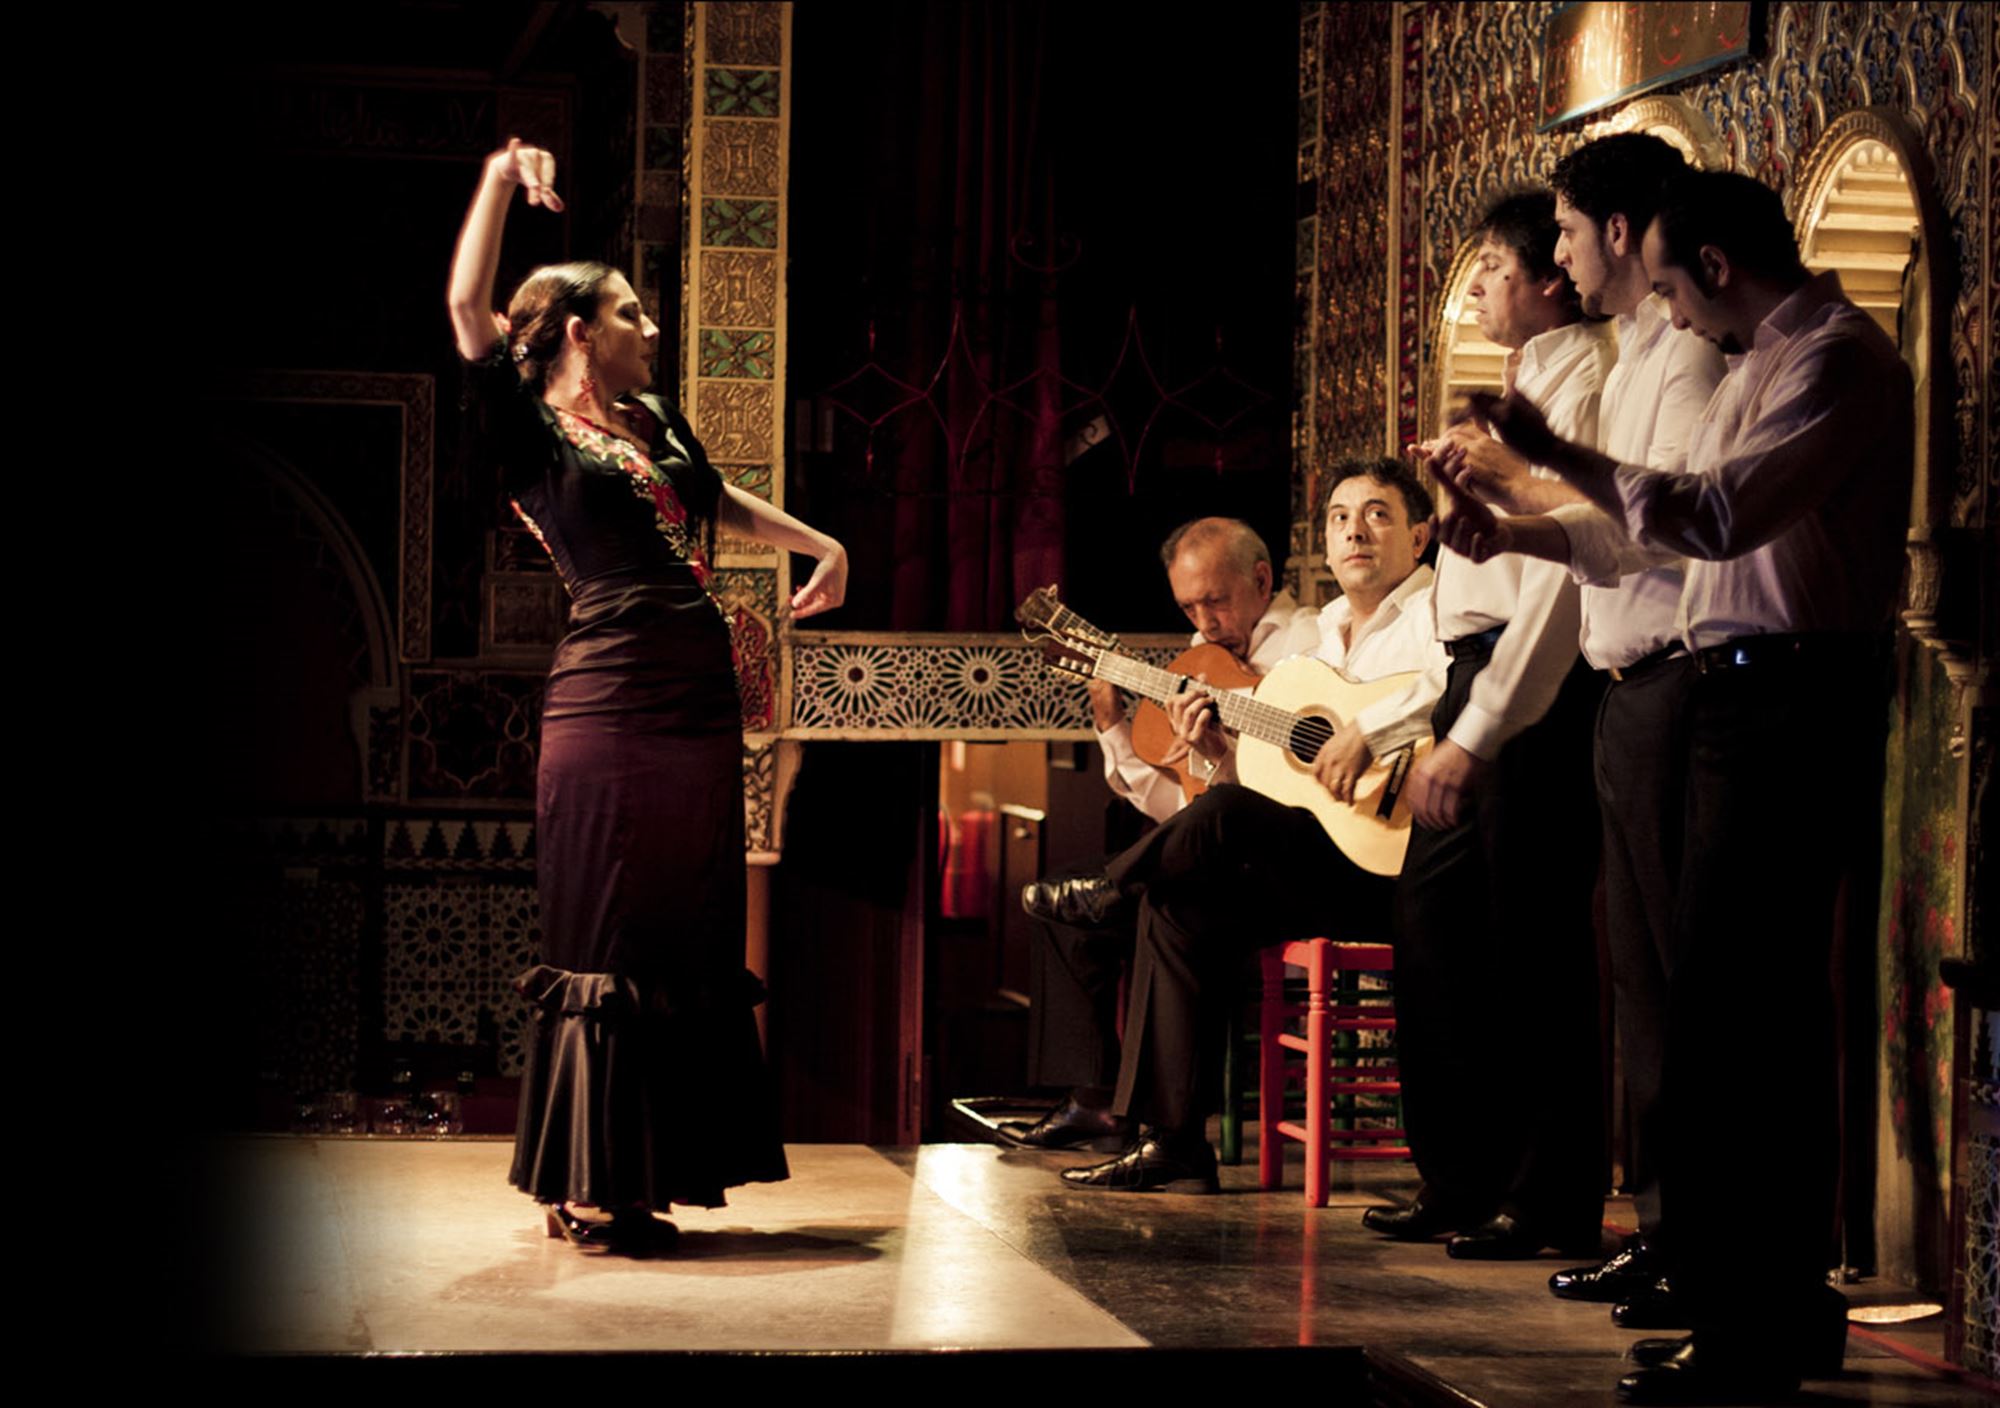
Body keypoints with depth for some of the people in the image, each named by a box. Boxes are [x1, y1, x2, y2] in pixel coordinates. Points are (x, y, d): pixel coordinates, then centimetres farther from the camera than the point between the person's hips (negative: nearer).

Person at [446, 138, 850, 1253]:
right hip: (611, 707, -7)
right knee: (606, 947, -4)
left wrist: (820, 545, 31)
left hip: (703, 705, 7)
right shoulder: (532, 432, -1)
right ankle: (583, 1188, 3)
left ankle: (639, 1178, 17)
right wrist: (502, 178, -12)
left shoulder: (656, 424, 18)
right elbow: (469, 304, -14)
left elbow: (724, 505, 37)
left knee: (688, 949, 9)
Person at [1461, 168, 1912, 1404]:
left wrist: (1556, 452, -16)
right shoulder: (1765, 365, 19)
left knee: (1722, 1014, -12)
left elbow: (1718, 515, -23)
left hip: (1794, 699, -10)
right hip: (1749, 698, 10)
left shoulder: (1839, 357, -12)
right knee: (1774, 1008, 13)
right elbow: (1697, 526, 25)